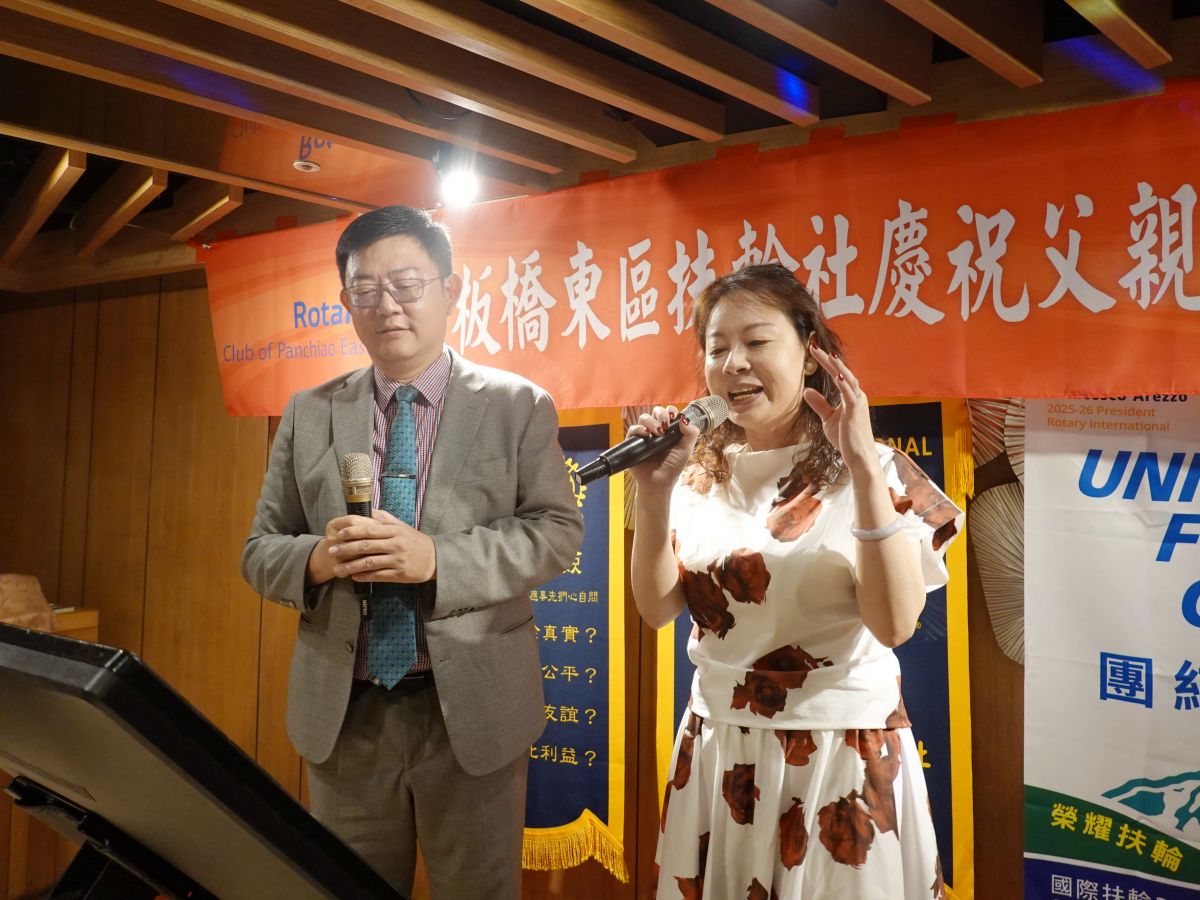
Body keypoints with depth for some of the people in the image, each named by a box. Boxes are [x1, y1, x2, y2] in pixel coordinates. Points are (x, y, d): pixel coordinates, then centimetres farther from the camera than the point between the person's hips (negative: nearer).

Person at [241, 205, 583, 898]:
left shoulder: (520, 407, 0)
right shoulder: (308, 415, 7)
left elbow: (557, 531, -7)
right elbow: (260, 551, 8)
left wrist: (437, 558, -22)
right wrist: (315, 558, -16)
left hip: (473, 708, -2)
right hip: (343, 712, 3)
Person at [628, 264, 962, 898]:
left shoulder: (873, 471, -10)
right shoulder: (701, 473, 2)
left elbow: (894, 624, -21)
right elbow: (657, 609, -2)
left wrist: (863, 467, -27)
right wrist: (656, 491, -14)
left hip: (844, 754, -4)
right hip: (718, 750, 4)